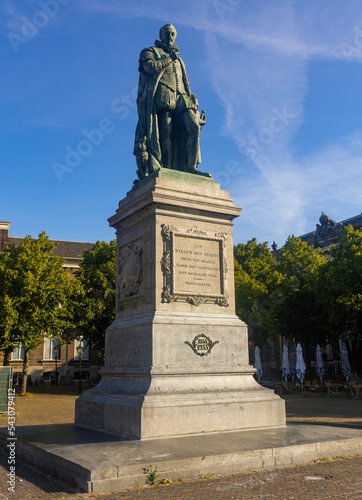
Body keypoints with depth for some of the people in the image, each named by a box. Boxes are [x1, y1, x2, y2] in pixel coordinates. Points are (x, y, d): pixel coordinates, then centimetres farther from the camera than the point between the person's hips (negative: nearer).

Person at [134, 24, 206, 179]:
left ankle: (190, 169, -21)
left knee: (194, 127, -18)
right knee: (166, 134, -14)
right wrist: (169, 58, 2)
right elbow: (150, 67, -5)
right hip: (163, 99, -4)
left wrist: (193, 101, 15)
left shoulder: (178, 60, 34)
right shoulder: (149, 52, 19)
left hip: (181, 99, 4)